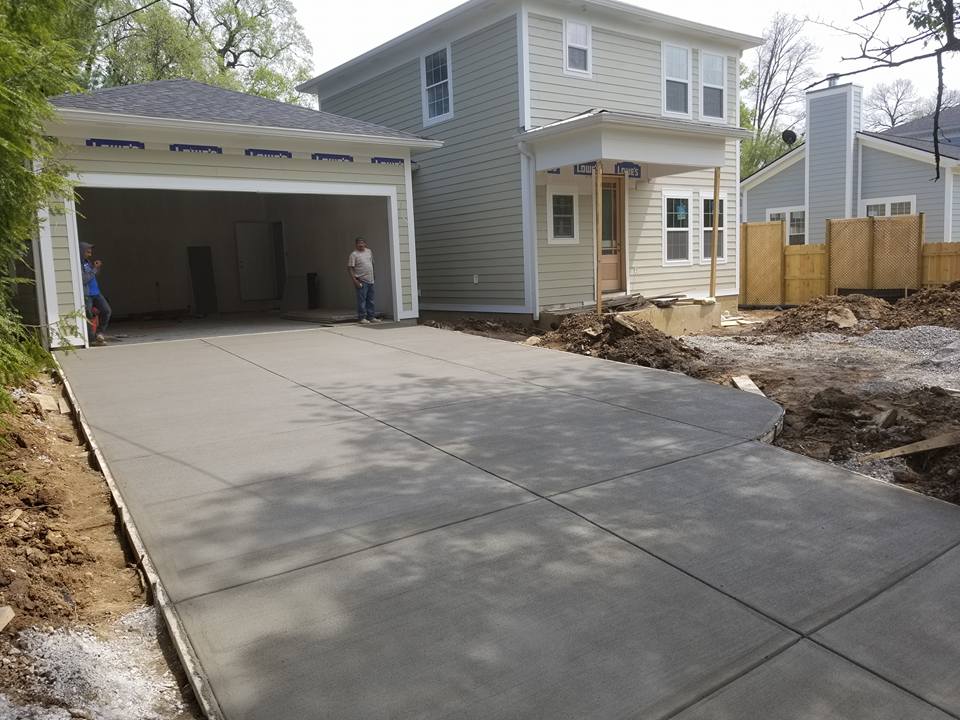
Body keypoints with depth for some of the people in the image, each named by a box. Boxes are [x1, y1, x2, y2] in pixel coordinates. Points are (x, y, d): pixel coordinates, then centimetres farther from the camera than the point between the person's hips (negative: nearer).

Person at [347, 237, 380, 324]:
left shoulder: (369, 251, 13)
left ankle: (371, 317, 17)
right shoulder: (354, 255, -8)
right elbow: (350, 268, -11)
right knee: (362, 299, -7)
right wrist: (355, 280, -18)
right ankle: (362, 317, -2)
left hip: (370, 280, 7)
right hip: (361, 281, -7)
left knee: (370, 300, 11)